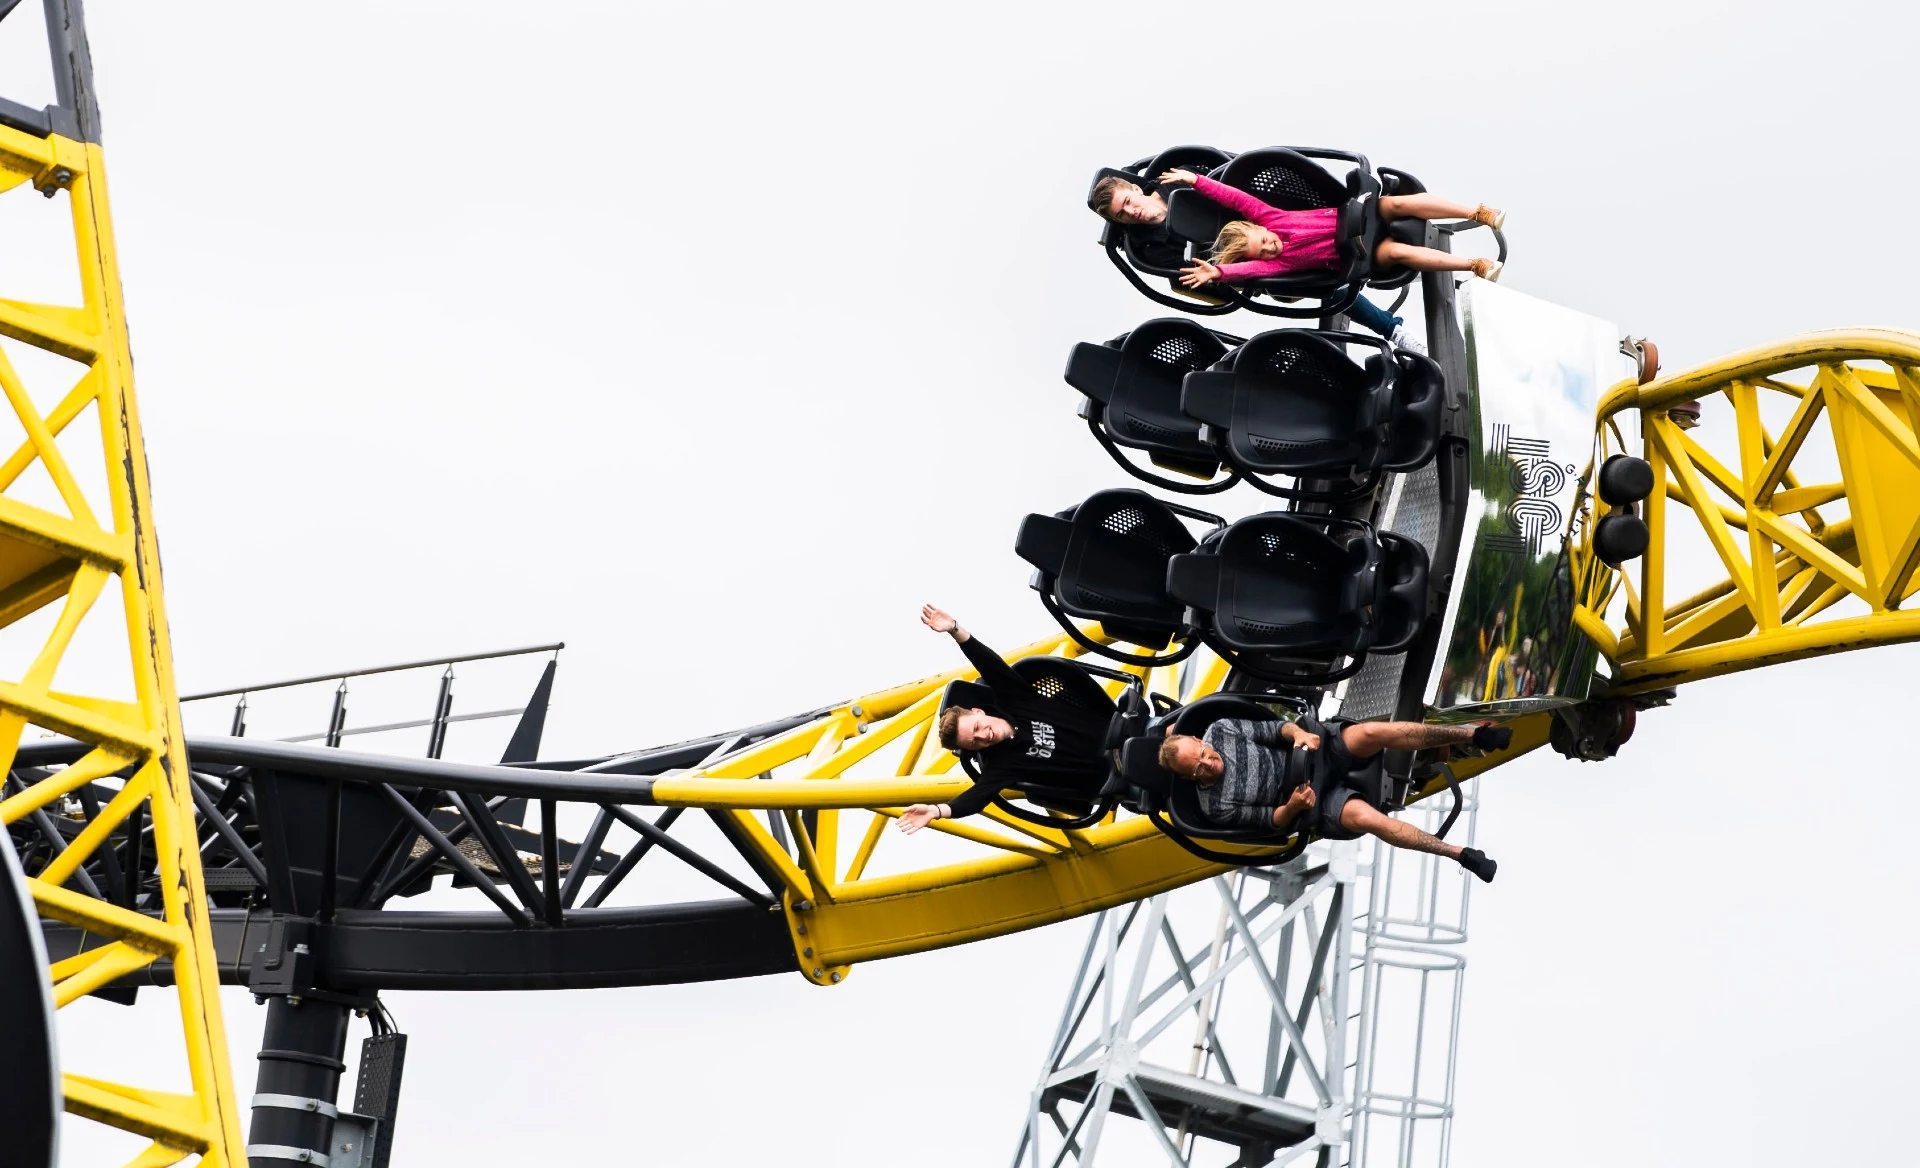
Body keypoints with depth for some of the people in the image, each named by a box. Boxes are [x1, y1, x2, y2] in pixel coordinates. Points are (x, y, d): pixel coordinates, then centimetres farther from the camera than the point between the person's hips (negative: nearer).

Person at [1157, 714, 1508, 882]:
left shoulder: (1220, 729, -6)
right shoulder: (1218, 807, -13)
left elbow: (1272, 728, 0)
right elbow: (1274, 821, -7)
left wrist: (1298, 732, -21)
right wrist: (1292, 807, -29)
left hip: (1317, 751, 3)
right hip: (1315, 802, -3)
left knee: (1368, 733, -27)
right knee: (1364, 818, -33)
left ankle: (1472, 734, -21)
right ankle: (1459, 854, -28)